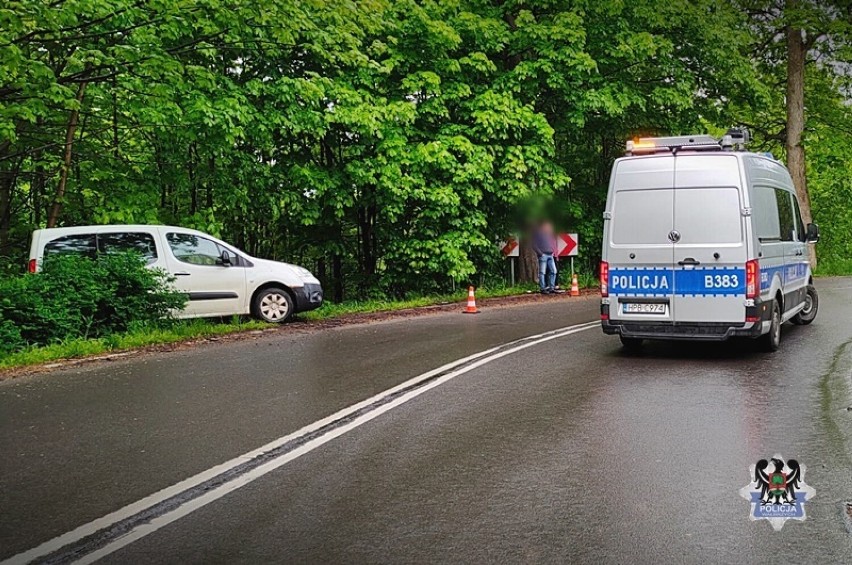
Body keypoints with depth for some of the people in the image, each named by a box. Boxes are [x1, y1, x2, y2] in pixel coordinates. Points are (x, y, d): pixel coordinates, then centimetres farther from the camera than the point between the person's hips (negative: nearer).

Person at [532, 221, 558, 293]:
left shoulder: (550, 232, 17)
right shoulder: (537, 232, 0)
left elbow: (554, 242, 22)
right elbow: (534, 245, -5)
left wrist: (554, 252, 8)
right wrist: (540, 253, -12)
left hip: (550, 255, 6)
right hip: (543, 255, -6)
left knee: (553, 271, 1)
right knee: (542, 272, -4)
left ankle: (551, 288, 8)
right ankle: (543, 289, -2)